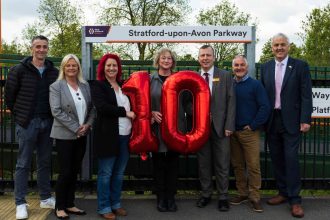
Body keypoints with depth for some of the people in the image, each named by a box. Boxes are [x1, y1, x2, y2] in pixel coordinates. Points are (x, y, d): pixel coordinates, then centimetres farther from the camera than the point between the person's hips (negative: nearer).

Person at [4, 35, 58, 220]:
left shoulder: (54, 72, 5)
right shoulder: (19, 70, -3)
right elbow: (9, 95, 1)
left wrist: (53, 116, 5)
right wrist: (18, 115, 3)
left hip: (47, 122, 3)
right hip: (27, 123, -3)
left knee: (45, 162, 12)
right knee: (24, 163, 2)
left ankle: (46, 198, 24)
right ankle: (21, 203, 10)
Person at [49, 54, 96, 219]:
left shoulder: (85, 86, 9)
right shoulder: (56, 87, -5)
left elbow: (92, 107, 9)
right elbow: (56, 111, -14)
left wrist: (88, 124, -8)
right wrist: (75, 128, -17)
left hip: (82, 135, 5)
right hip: (65, 135, -5)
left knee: (75, 171, 11)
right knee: (65, 172, -3)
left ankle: (70, 205, 22)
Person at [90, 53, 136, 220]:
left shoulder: (123, 86, 15)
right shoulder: (98, 86, -3)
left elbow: (131, 105, 21)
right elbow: (102, 107, -18)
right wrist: (125, 112, -15)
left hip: (125, 136, 6)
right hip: (108, 135, -6)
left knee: (119, 173, 13)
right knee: (106, 173, 3)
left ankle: (115, 204, 26)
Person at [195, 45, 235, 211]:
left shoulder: (225, 76, 3)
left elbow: (231, 101, -1)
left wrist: (229, 126, -8)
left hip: (220, 126, -1)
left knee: (222, 164, 3)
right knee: (203, 163, 9)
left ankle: (223, 197, 15)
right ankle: (206, 194, 23)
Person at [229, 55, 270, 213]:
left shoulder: (255, 85, -3)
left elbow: (265, 107, -8)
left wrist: (253, 126, -9)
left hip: (249, 132, -4)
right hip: (232, 132, 4)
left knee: (253, 166, -3)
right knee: (237, 165, 10)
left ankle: (255, 197, 7)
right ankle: (242, 193, 23)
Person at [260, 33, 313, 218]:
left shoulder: (300, 66, -2)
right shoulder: (265, 68, 9)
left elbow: (306, 95, -5)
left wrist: (306, 120, -12)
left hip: (291, 121, -4)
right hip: (272, 121, 4)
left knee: (291, 159, -4)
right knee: (277, 158, 10)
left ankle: (295, 199, 6)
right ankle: (283, 192, 23)